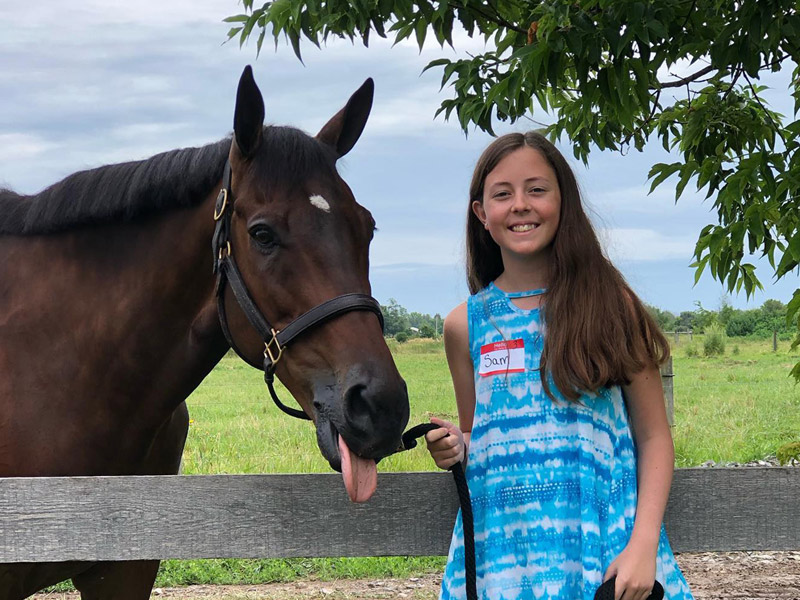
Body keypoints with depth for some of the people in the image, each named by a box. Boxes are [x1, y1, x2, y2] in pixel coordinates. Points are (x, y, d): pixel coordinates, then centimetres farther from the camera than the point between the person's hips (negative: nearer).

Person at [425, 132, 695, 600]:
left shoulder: (610, 304, 1)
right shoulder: (467, 324, 6)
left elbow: (654, 437, 0)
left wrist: (643, 545, -12)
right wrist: (453, 450, -7)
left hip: (608, 543, -2)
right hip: (502, 547, 2)